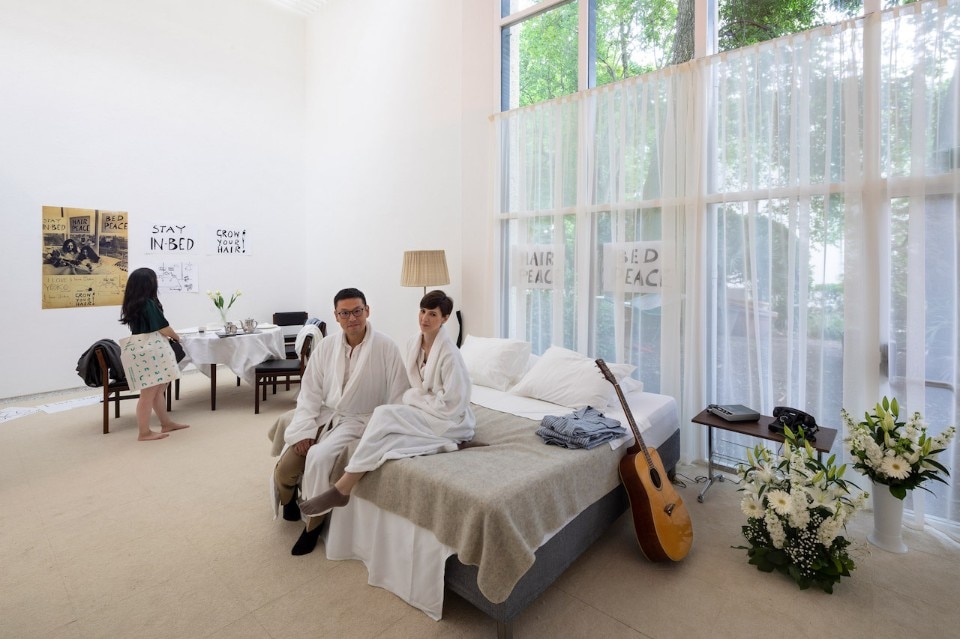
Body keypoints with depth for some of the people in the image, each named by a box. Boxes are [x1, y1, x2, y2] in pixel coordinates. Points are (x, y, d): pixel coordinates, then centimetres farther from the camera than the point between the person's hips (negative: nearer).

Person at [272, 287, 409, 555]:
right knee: (285, 465, -9)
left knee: (318, 457, -27)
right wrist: (304, 430, -10)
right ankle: (288, 503, 28)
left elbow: (397, 397, -9)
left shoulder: (386, 348, -12)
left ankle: (314, 523, 0)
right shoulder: (326, 346, 1)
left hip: (358, 420, -4)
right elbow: (310, 393, 1)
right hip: (323, 415, 4)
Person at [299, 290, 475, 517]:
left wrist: (414, 397, -12)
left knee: (385, 415, -26)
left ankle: (341, 489, -20)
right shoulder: (413, 344, 3)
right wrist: (413, 397, -10)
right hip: (422, 413, 7)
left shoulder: (449, 354, -21)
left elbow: (450, 404, -19)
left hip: (448, 421, -7)